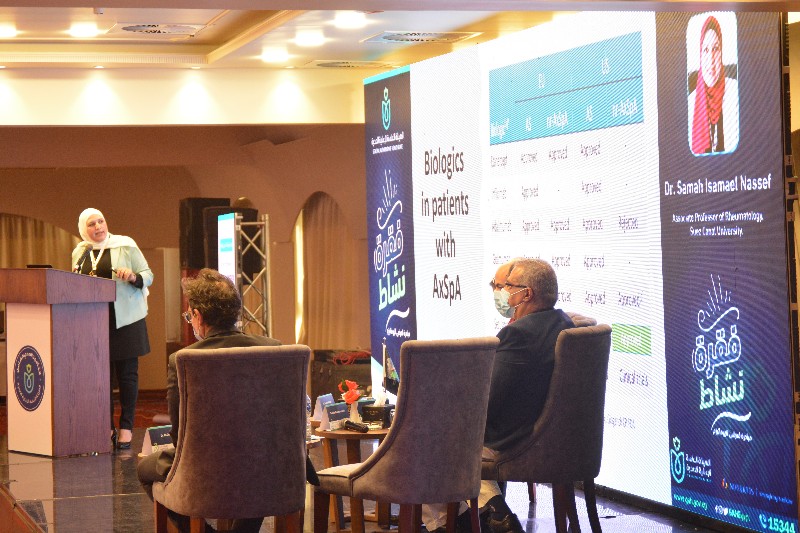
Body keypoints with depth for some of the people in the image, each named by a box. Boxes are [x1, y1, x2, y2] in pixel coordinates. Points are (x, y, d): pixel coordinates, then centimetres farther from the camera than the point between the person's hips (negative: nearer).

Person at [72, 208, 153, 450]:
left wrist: (133, 277, -19)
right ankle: (107, 428, 11)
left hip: (124, 320, -4)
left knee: (126, 373, -2)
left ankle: (126, 428, 2)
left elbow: (148, 276, 1)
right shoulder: (80, 253, 12)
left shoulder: (125, 246, 0)